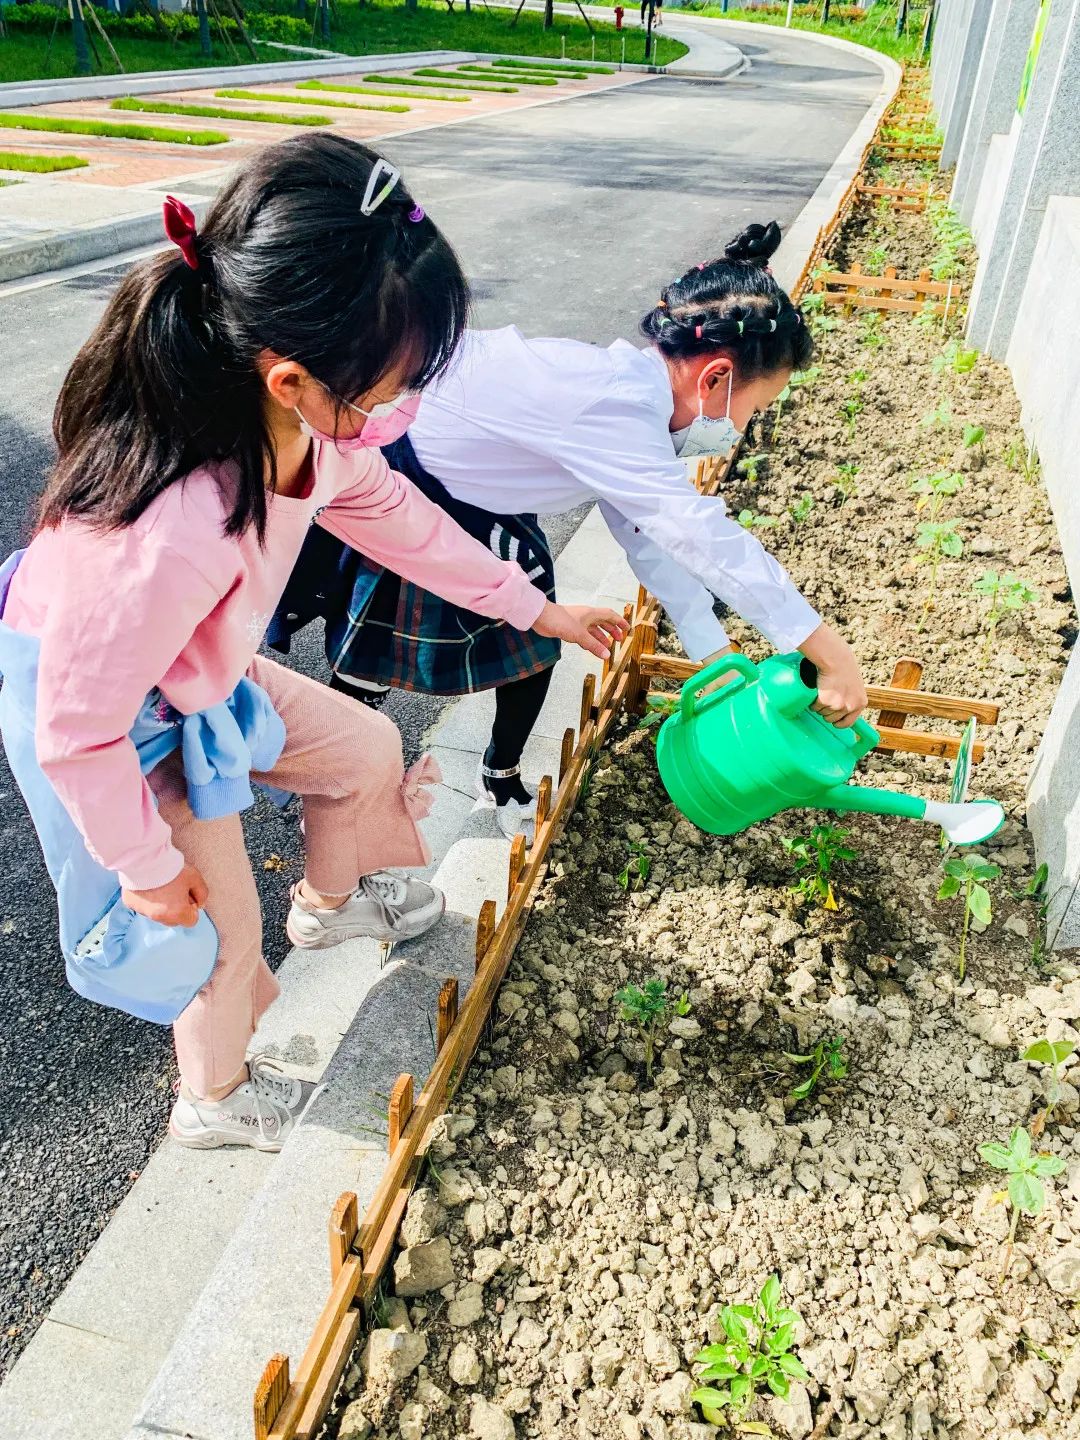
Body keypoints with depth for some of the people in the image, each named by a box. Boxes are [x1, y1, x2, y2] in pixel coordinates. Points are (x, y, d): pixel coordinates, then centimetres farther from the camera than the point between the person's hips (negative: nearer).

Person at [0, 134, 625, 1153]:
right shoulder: (174, 534, -45)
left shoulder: (306, 420, -21)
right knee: (223, 925, 8)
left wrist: (537, 610, 4)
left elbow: (390, 512, -1)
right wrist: (145, 866, -14)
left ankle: (331, 903, 49)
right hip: (111, 724, -7)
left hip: (200, 675, 7)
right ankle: (216, 1100, 41)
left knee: (368, 750, 16)